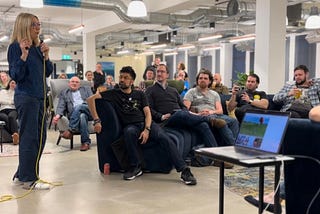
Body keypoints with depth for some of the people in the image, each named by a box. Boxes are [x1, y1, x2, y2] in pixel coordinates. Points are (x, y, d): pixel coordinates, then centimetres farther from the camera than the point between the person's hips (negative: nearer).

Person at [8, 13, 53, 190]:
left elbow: (47, 73, 12)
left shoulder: (38, 47, 12)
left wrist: (46, 56, -2)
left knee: (40, 137, 12)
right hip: (26, 97, -8)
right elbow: (15, 76, -14)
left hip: (40, 97, 8)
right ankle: (28, 179, 6)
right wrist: (24, 55, -24)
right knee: (29, 138, -4)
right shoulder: (15, 47, -8)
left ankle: (21, 174, 24)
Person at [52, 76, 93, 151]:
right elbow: (61, 106, 10)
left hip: (89, 110, 0)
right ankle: (86, 142, -36)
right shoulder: (64, 93, 24)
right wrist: (58, 115, -12)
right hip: (74, 115, 0)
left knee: (78, 106, -33)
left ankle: (71, 131, -35)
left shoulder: (86, 89, 26)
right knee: (82, 116, -37)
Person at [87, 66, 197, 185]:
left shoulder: (139, 94, 19)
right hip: (130, 126, -2)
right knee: (129, 132, -39)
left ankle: (184, 170, -32)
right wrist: (96, 120, -10)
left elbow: (148, 113, 9)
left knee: (164, 137, -28)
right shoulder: (114, 94, 12)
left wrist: (147, 130, -11)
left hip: (146, 123, 2)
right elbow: (91, 99, 3)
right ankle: (135, 167, -24)